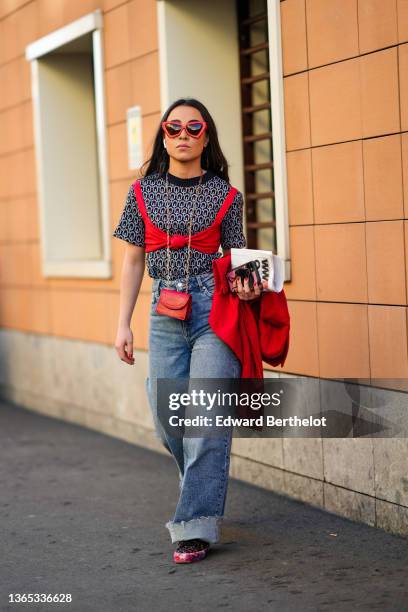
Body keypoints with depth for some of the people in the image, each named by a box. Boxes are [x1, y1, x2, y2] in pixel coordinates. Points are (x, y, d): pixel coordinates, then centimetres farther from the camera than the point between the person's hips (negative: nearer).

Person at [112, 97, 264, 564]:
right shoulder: (143, 192, 9)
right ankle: (205, 488, 34)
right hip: (165, 313, 3)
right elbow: (133, 261, 11)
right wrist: (123, 324, 8)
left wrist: (247, 286, -16)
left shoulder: (225, 195, 3)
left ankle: (196, 527, -3)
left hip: (214, 310, -3)